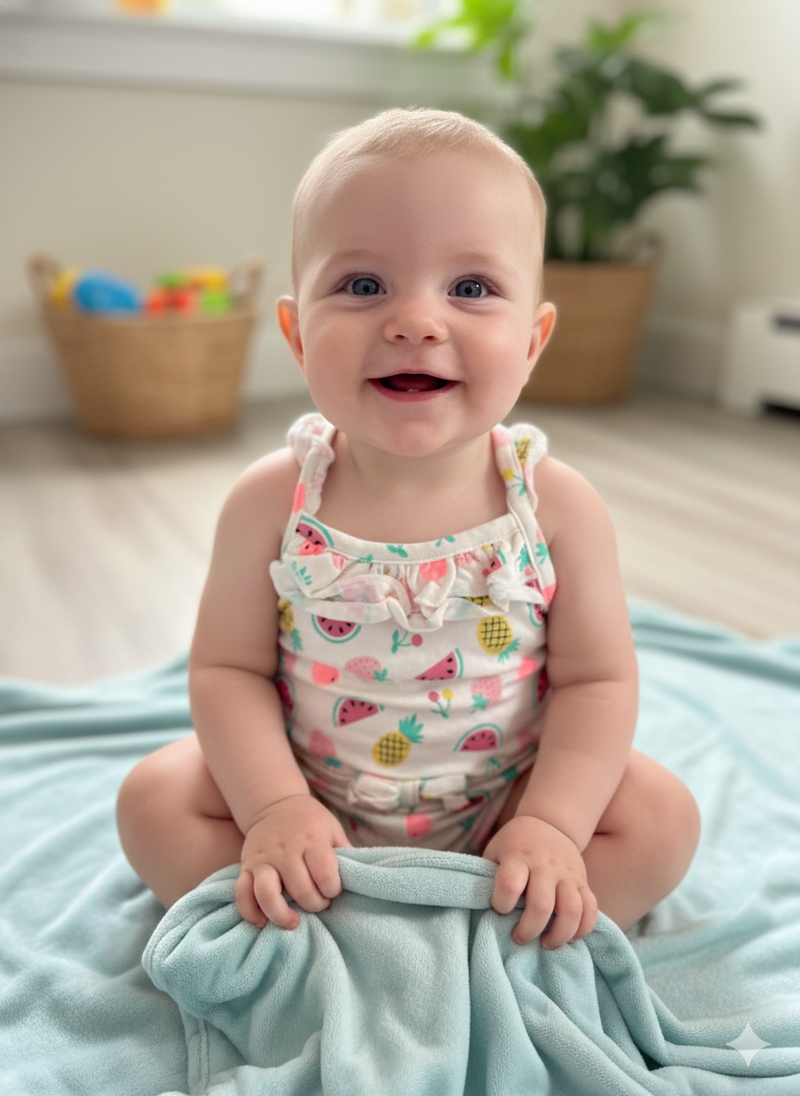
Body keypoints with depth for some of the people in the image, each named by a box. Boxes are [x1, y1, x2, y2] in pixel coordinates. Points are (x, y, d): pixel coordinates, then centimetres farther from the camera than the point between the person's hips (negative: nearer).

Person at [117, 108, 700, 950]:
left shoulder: (557, 505, -16)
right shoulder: (272, 503, -16)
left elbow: (597, 678, -10)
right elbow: (228, 667, -9)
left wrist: (552, 825, -21)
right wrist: (273, 808, -21)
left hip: (501, 805, 1)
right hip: (313, 805, 1)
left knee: (662, 818, -16)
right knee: (154, 801, -14)